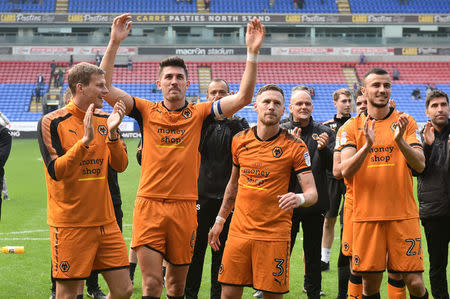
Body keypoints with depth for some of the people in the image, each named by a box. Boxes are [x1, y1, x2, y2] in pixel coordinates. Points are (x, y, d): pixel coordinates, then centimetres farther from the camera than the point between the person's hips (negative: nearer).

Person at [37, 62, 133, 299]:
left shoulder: (105, 120, 9)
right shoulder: (52, 122, -7)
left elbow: (120, 165, 2)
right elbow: (56, 171, -16)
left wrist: (112, 133, -13)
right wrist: (86, 140, -25)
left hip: (105, 221, 6)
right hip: (69, 224, -5)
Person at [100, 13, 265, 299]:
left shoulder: (199, 113, 5)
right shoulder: (147, 111, 4)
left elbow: (243, 97, -3)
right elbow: (105, 88, -4)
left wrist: (252, 52, -11)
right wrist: (114, 43, -11)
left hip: (184, 206, 1)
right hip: (149, 204, -1)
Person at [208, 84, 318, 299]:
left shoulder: (295, 146, -5)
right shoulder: (240, 140, 7)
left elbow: (312, 192, -9)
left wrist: (299, 198, -31)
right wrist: (220, 220, 22)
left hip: (274, 235, -3)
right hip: (239, 232, 3)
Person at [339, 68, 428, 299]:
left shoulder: (406, 123, 7)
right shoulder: (351, 127, 6)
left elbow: (420, 165, -5)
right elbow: (345, 171, -6)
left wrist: (400, 140, -22)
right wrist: (367, 145, -23)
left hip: (403, 215, 0)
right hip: (366, 216, 0)